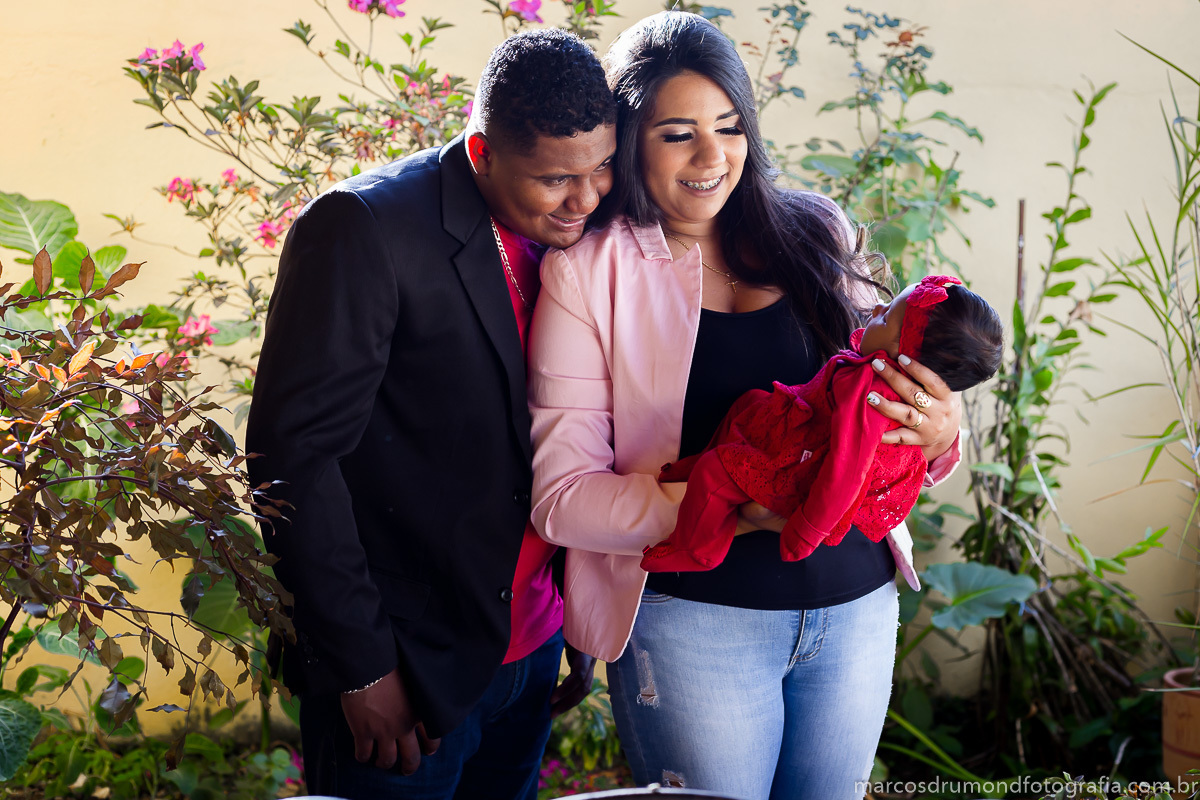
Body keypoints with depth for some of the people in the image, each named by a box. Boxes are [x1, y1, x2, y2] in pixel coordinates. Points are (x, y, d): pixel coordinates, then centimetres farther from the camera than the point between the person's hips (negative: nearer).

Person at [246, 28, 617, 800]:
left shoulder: (573, 233, 2)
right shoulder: (364, 230, -18)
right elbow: (294, 457, -18)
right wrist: (360, 665, -17)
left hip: (532, 648, 6)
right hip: (406, 661, -6)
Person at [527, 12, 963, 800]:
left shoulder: (814, 233, 3)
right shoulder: (589, 271, -7)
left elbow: (873, 398, 11)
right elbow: (562, 496, -11)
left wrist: (938, 435, -13)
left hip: (858, 605, 4)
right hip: (693, 613, -4)